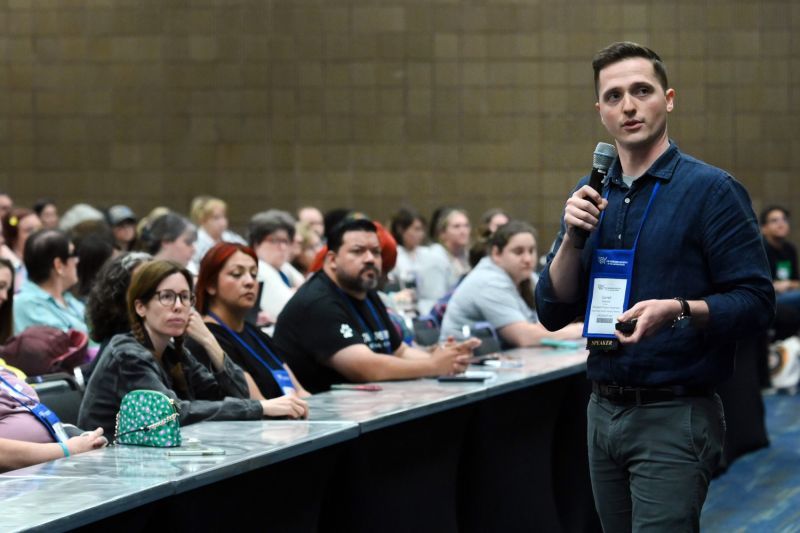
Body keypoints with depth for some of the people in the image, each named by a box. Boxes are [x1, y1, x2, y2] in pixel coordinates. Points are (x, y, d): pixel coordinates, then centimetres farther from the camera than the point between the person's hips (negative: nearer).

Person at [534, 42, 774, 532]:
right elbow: (553, 314, 9)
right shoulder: (591, 197, 12)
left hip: (675, 417, -6)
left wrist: (678, 310, -27)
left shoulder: (712, 189, -7)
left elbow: (756, 303, -11)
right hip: (605, 412, 6)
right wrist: (572, 237, -6)